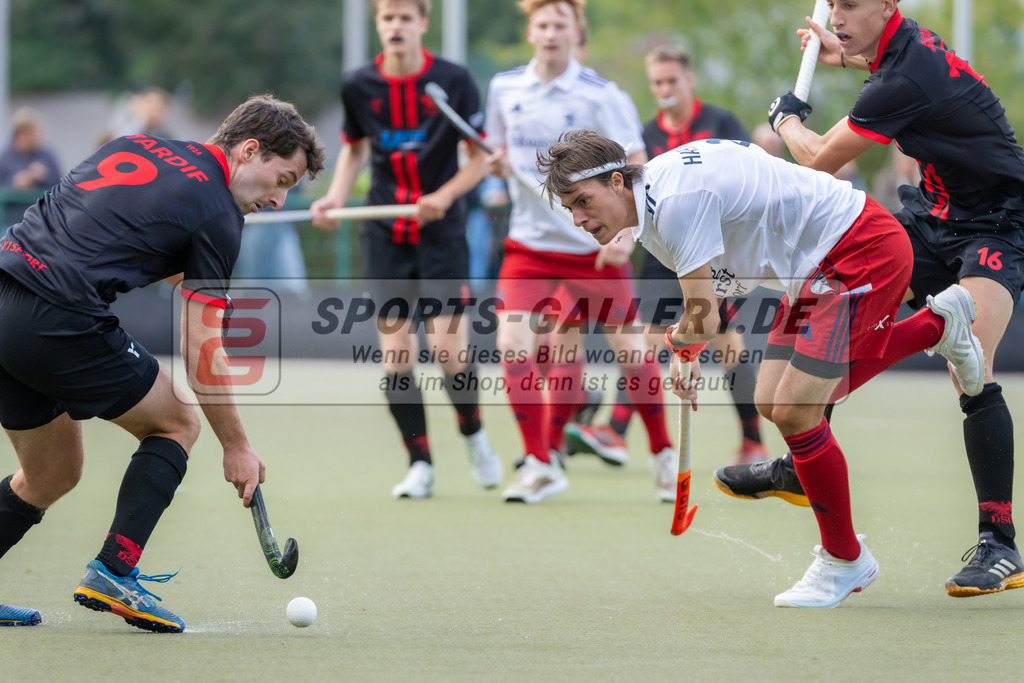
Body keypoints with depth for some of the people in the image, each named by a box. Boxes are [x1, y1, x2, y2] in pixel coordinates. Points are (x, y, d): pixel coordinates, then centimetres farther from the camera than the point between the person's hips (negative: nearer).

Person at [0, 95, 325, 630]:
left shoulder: (135, 145, 21)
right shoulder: (218, 216, -1)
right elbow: (200, 348, -2)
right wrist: (235, 446, 7)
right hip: (57, 320, -8)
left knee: (54, 475, 22)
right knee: (175, 423, 11)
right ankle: (112, 572, 0)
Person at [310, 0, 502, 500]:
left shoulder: (454, 81, -7)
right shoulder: (358, 87, 1)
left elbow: (483, 155, -1)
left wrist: (445, 195, -16)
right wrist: (336, 196, 0)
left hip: (442, 233, -2)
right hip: (385, 235, 3)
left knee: (449, 350, -11)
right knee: (395, 355, -3)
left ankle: (473, 435, 17)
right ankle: (420, 465, 7)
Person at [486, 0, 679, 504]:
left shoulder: (601, 96, -10)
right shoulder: (504, 89, 2)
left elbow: (637, 170, -10)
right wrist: (498, 164, -6)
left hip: (594, 244, -3)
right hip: (530, 239, 3)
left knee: (628, 347, 3)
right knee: (513, 344, -14)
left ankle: (662, 452, 24)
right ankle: (539, 464, -4)